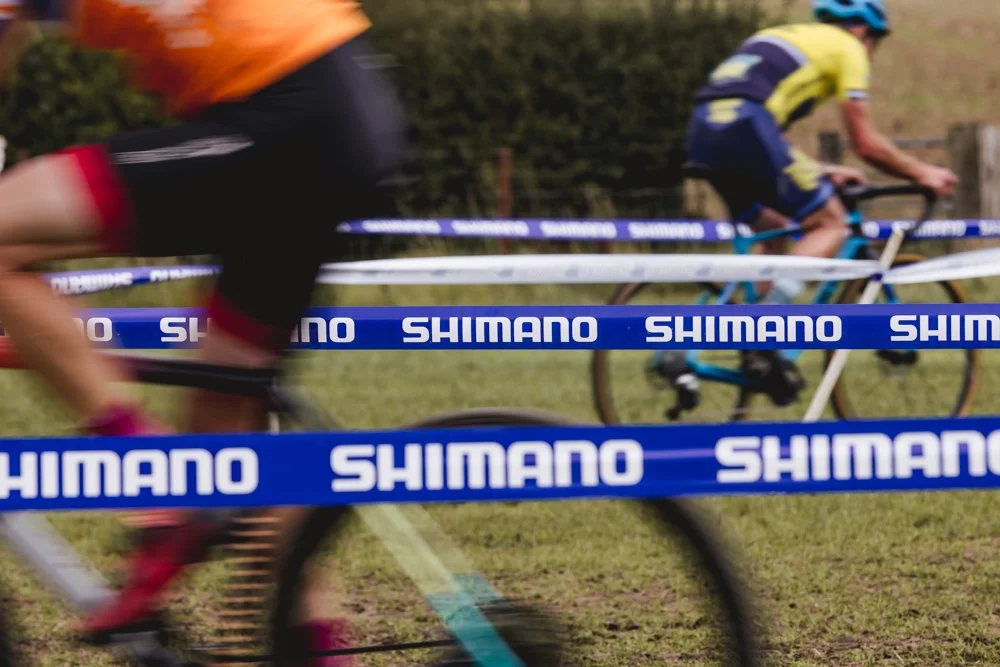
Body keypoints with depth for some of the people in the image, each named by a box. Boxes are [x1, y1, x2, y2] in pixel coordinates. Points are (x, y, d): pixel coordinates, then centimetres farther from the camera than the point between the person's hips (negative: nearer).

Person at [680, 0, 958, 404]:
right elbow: (867, 145, 10)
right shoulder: (847, 48, 14)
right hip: (745, 127, -8)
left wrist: (820, 174, 39)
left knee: (775, 232, 24)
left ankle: (758, 352, 15)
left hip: (703, 132, 8)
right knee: (831, 225, 4)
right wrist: (922, 174, 23)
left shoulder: (784, 37, 35)